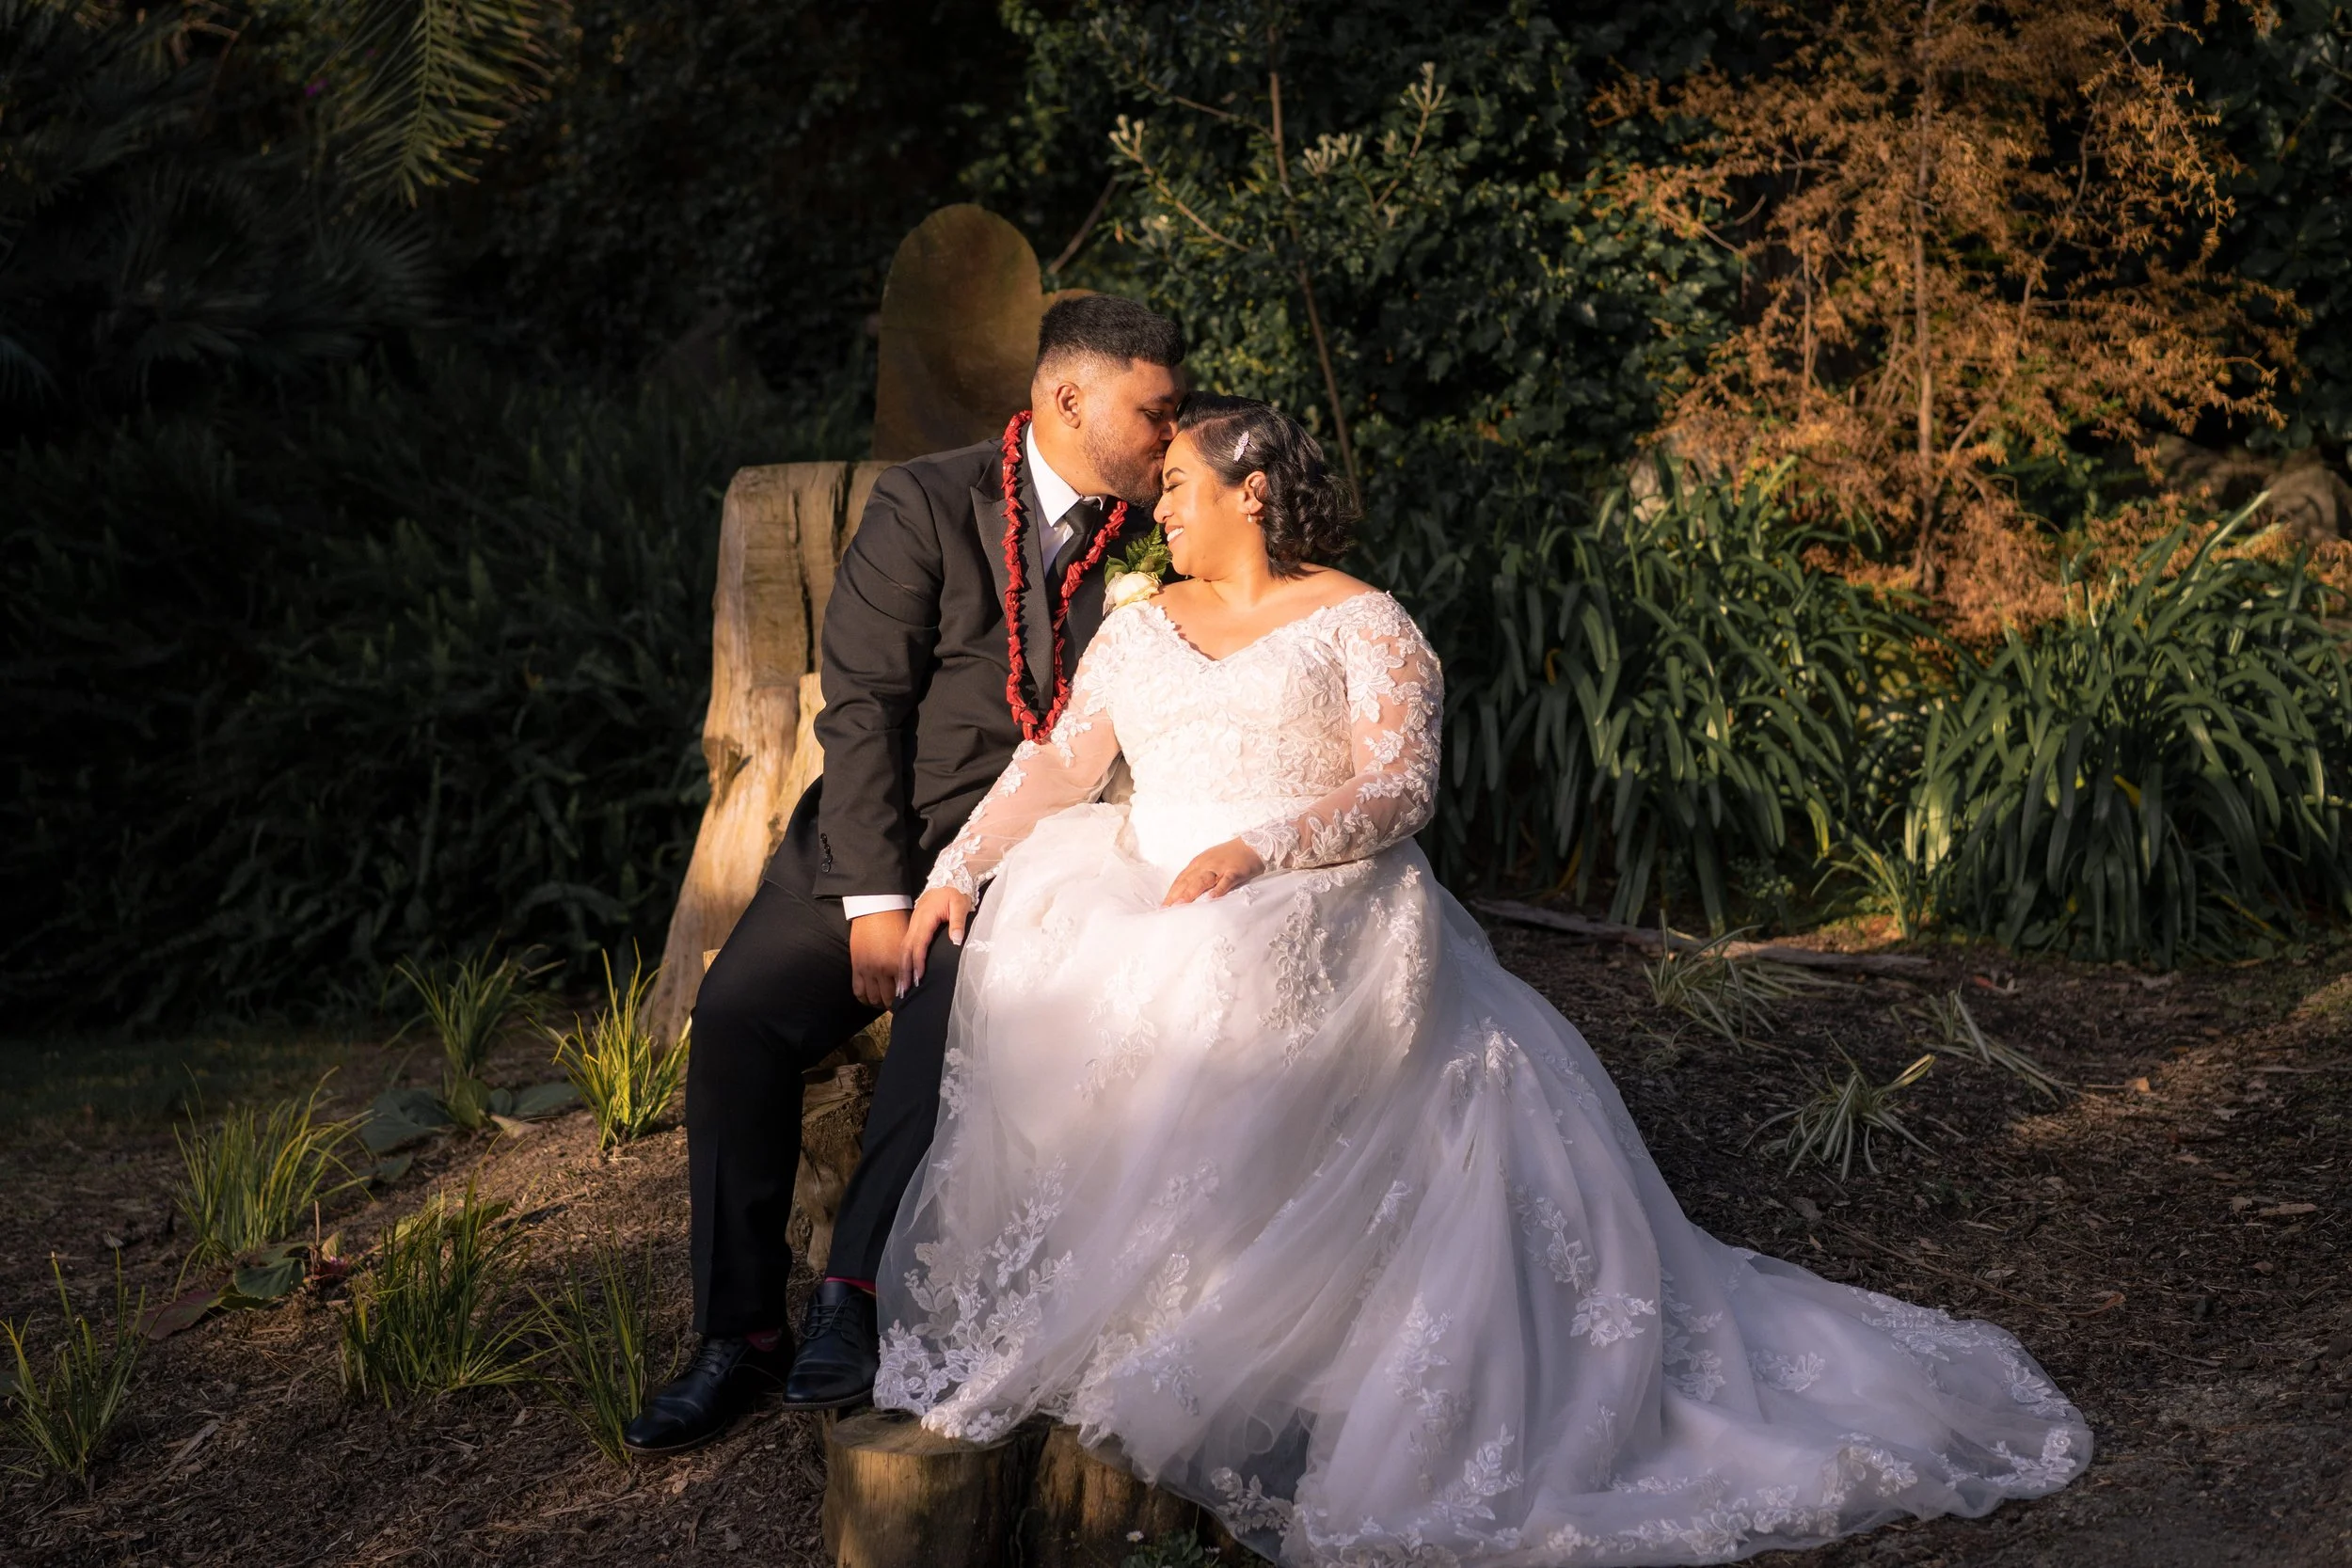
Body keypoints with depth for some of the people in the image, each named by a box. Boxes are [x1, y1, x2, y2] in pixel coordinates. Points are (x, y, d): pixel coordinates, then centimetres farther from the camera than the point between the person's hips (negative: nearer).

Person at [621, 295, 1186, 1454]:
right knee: (739, 1008, -20)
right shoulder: (926, 505, -2)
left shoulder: (1148, 545, 7)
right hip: (879, 841, -1)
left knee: (957, 1011, -30)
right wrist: (877, 899, -14)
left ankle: (857, 1294, -22)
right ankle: (741, 1334, -10)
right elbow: (863, 706, -7)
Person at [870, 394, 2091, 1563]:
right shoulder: (1141, 629, 21)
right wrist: (955, 869, -1)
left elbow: (1399, 790, -7)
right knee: (1038, 941, -23)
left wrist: (1257, 851, -21)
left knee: (1208, 992, -35)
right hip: (1159, 910, 6)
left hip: (1315, 919, -6)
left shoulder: (1359, 623, 4)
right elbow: (1059, 764, 13)